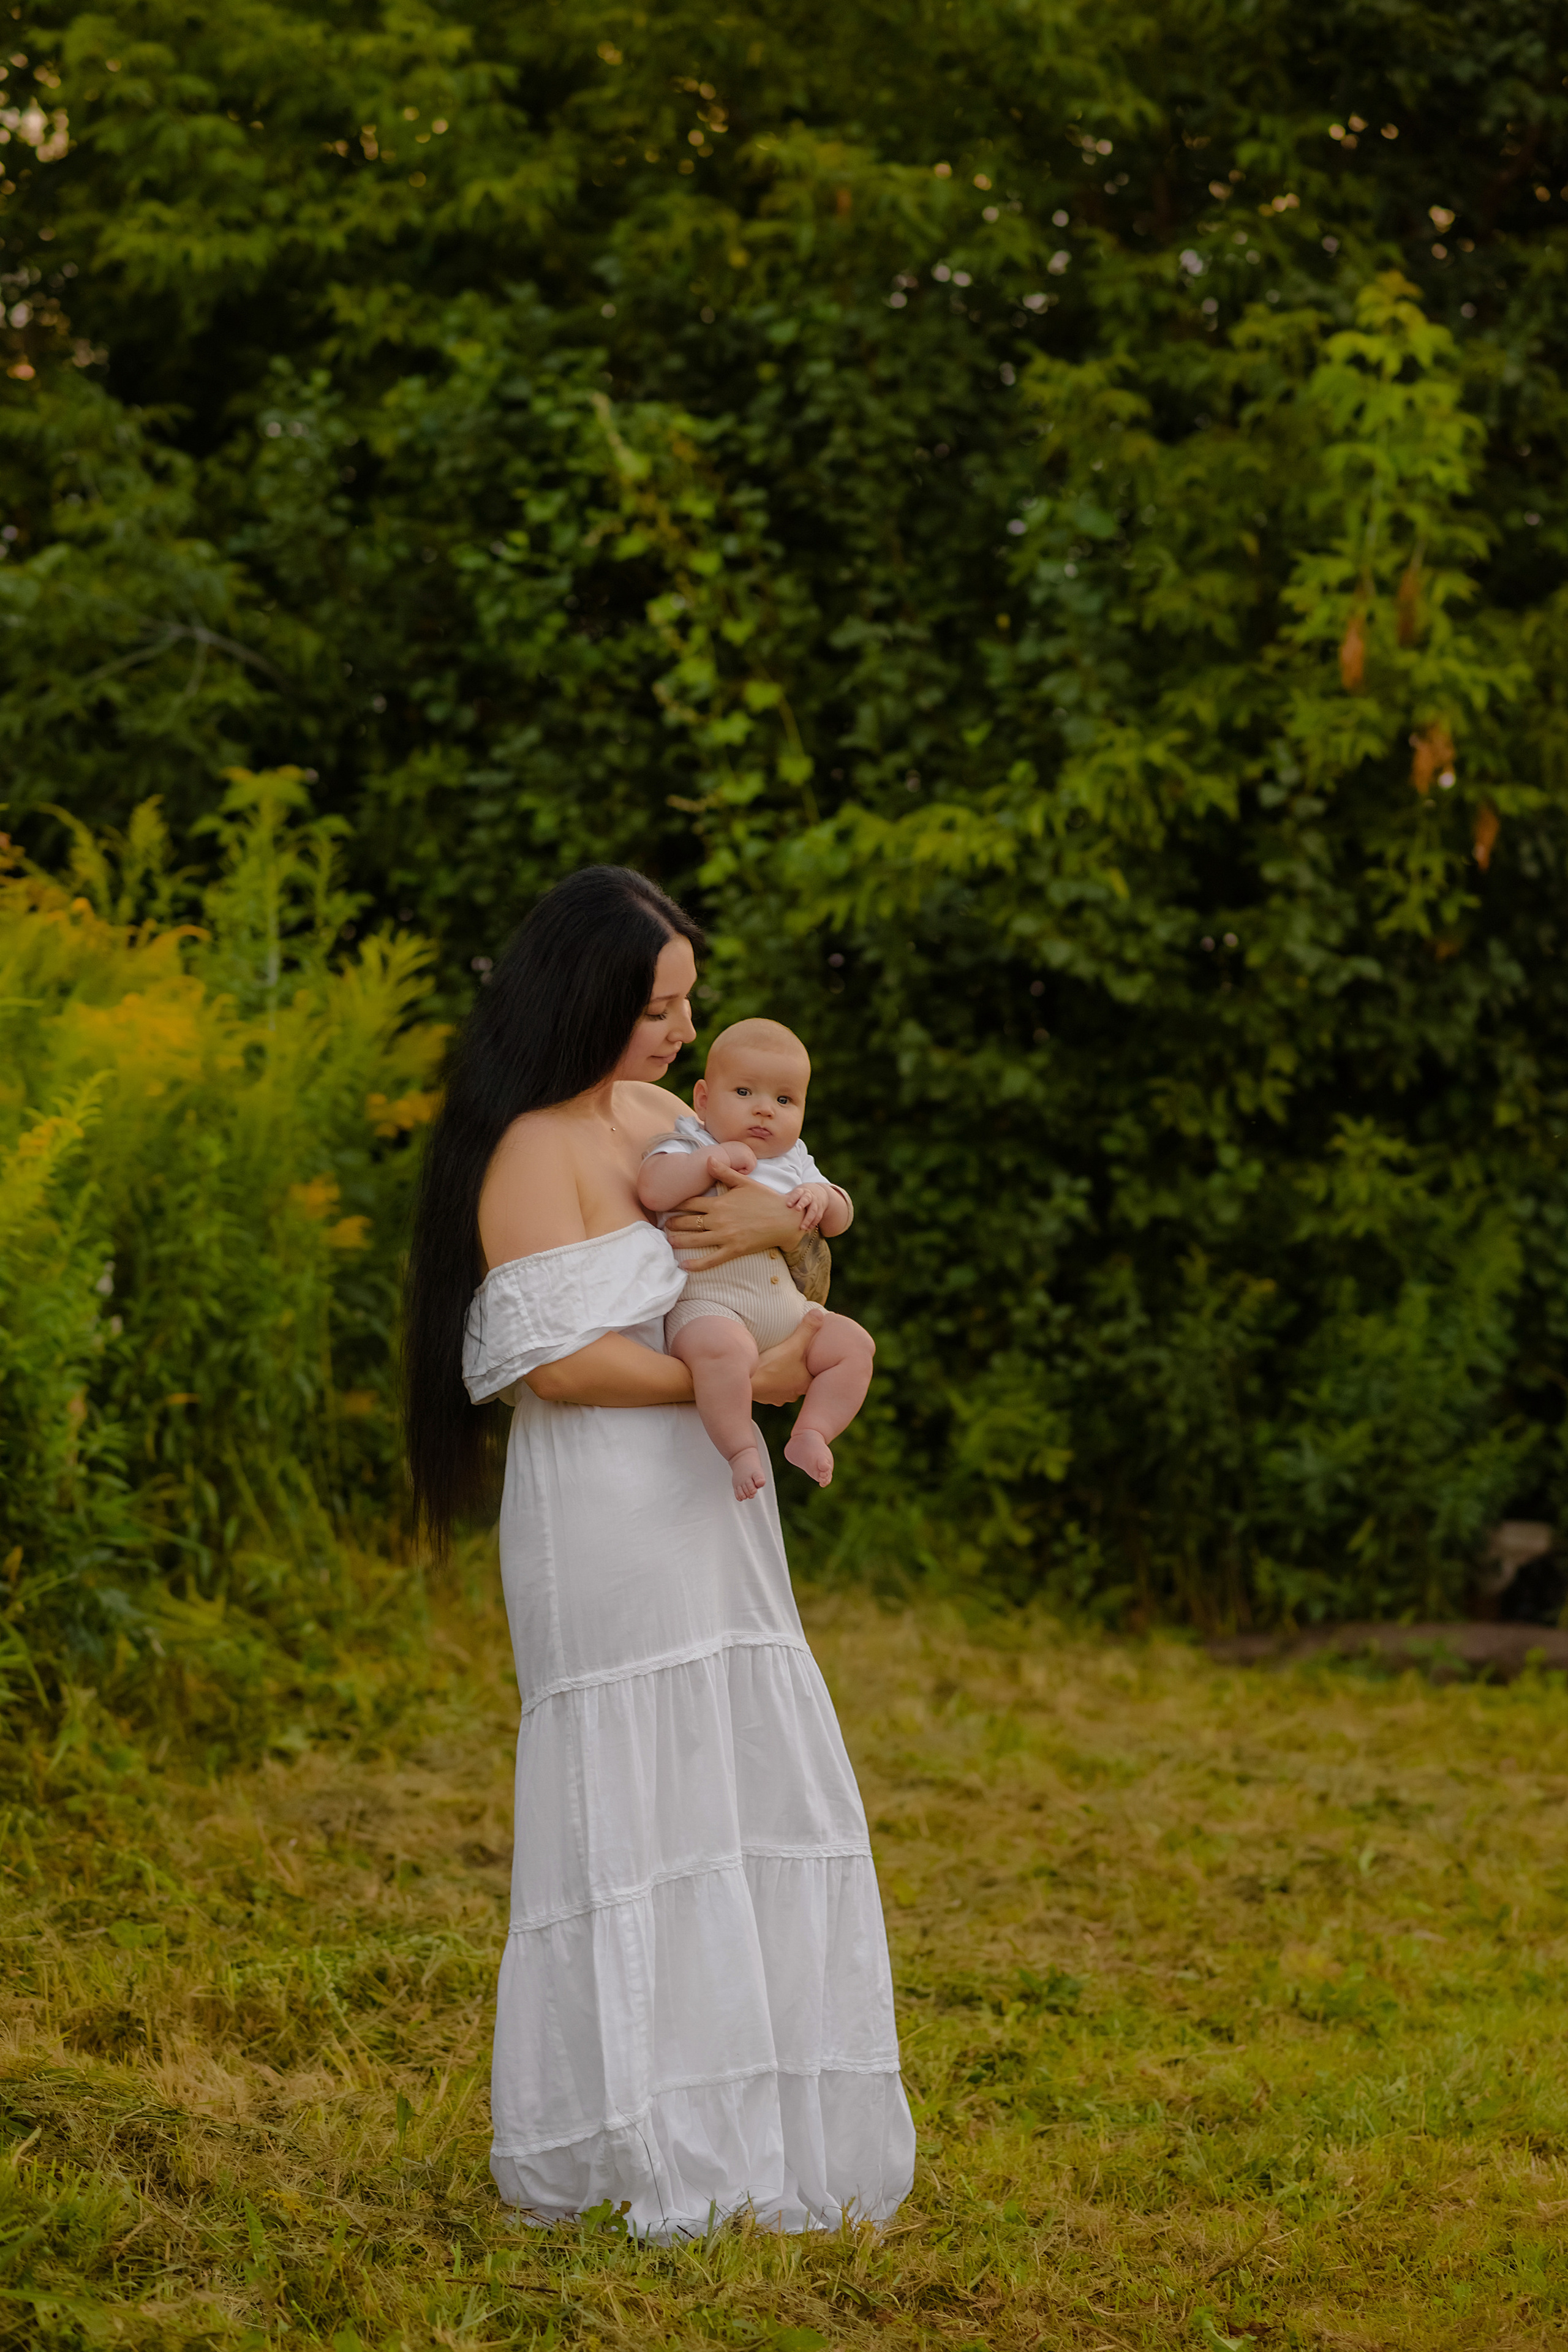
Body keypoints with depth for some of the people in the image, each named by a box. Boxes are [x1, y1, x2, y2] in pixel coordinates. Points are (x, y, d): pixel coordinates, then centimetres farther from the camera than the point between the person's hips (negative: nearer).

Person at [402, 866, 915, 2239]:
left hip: (704, 1506, 9)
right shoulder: (531, 1149, -12)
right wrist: (735, 1376, -16)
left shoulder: (653, 1113, 13)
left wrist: (779, 1221, -5)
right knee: (639, 1803, -5)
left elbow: (807, 1225, 18)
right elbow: (558, 1358, -19)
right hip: (609, 1516, -9)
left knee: (752, 1799, 9)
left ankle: (736, 2125, 17)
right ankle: (634, 2147, 3)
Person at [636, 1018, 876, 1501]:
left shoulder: (793, 1162, 20)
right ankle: (741, 1450, -27)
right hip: (708, 1305, -7)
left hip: (788, 1313, 7)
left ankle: (810, 1434, -1)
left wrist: (821, 1198, -6)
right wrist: (712, 1162, -19)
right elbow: (651, 1190, -16)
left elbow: (841, 1219, 16)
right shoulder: (688, 1148, 3)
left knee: (854, 1344, -4)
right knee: (722, 1348, -38)